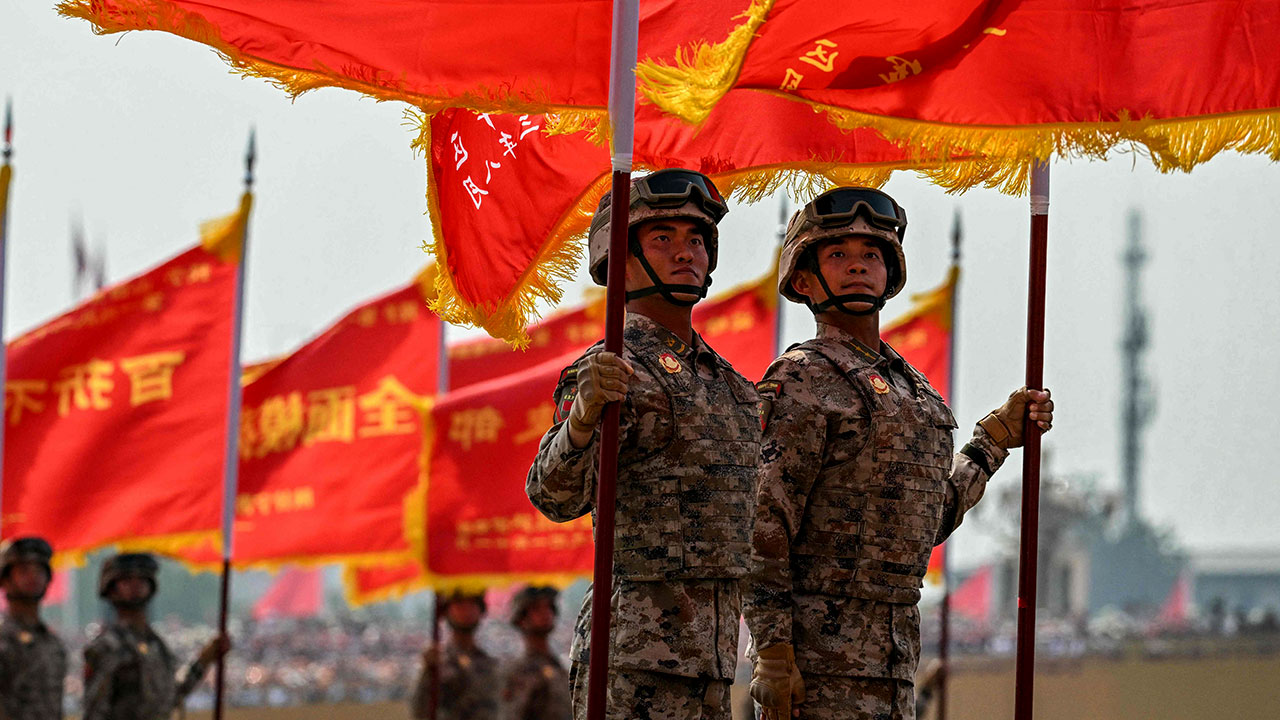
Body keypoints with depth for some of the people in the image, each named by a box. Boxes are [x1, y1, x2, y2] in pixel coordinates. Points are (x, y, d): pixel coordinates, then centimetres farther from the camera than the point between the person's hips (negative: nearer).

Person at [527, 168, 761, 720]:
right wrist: (582, 416, -40)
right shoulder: (612, 373, -7)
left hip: (710, 653, 8)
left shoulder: (729, 384, 19)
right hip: (632, 656, -8)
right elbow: (554, 496, -22)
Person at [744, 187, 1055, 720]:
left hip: (892, 651, 8)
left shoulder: (912, 387, 18)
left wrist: (998, 436, 21)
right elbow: (763, 530, -14)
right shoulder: (799, 383, -8)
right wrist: (772, 654, -20)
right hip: (817, 655, -8)